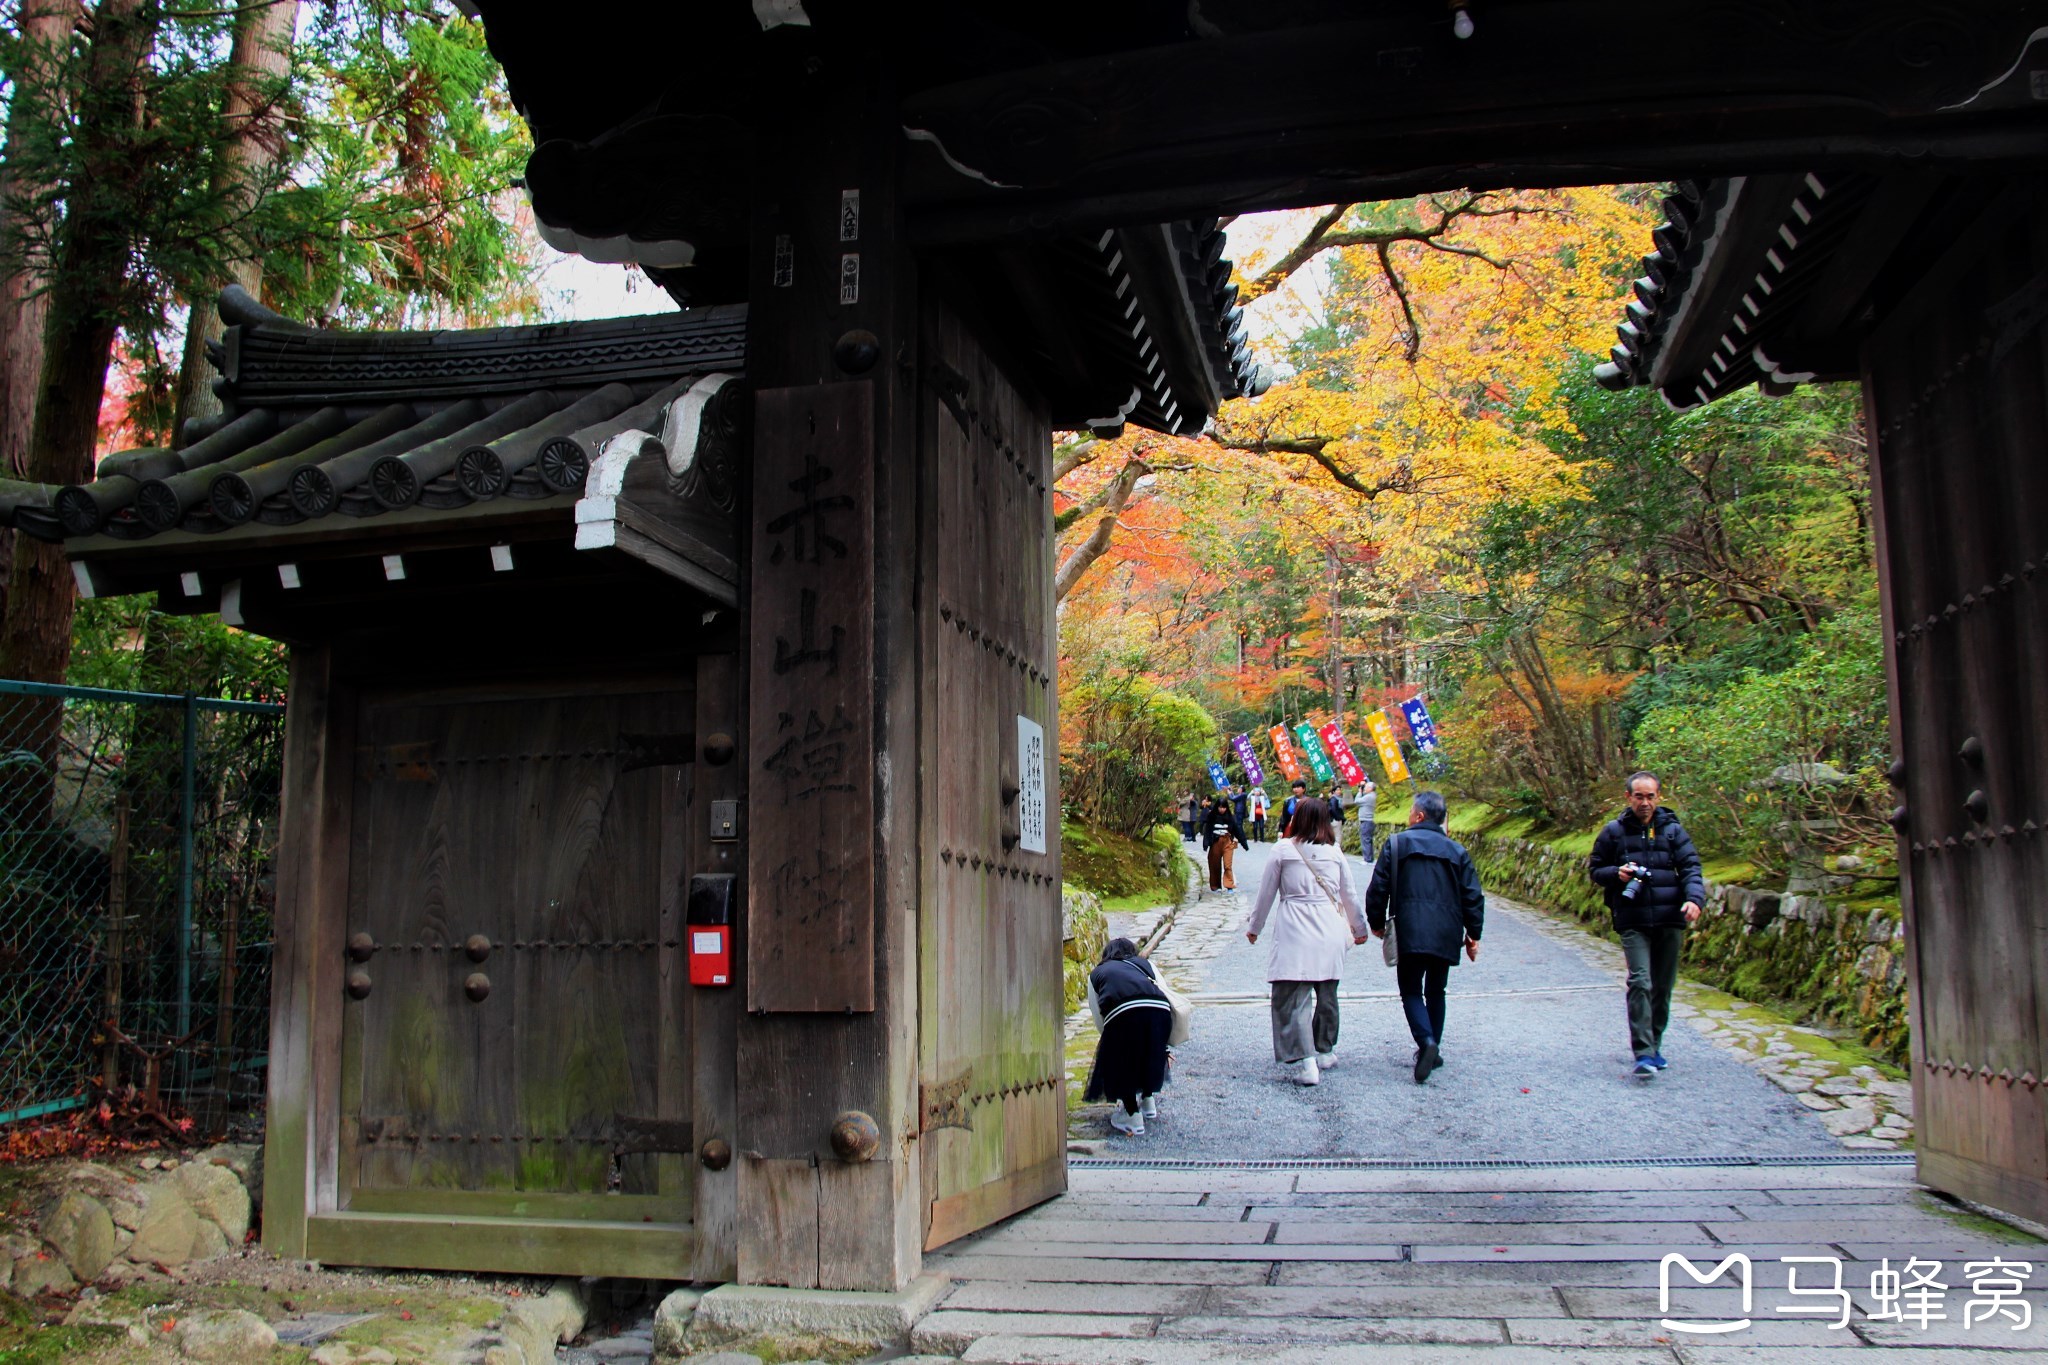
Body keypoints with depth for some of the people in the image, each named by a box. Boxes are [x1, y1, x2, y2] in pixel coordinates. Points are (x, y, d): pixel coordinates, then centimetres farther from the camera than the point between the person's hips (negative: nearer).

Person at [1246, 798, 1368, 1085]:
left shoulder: (1283, 851, 0)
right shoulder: (1334, 853, 9)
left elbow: (1266, 892, 5)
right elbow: (1350, 895, 18)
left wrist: (1254, 927, 19)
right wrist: (1359, 928, 33)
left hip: (1295, 934, -4)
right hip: (1331, 932, 4)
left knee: (1292, 997, -5)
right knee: (1327, 994, 17)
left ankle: (1303, 1062, -16)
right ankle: (1324, 1051, 29)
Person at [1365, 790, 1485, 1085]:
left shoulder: (1396, 844, -1)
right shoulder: (1457, 851, 8)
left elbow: (1378, 888, -3)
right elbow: (1473, 896, 7)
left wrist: (1377, 923, 10)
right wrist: (1473, 933, 16)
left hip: (1410, 934, -3)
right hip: (1446, 935, 3)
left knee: (1410, 990, 2)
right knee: (1435, 991, 17)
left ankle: (1426, 1041, -20)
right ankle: (1434, 1048, 19)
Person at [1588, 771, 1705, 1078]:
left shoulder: (1673, 830, 6)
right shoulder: (1614, 832, 5)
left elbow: (1691, 868, 1)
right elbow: (1595, 870, 12)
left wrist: (1694, 899, -18)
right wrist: (1616, 874, -10)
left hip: (1670, 921, 2)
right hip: (1633, 922, -2)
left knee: (1663, 987, 10)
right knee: (1640, 983, -15)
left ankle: (1654, 1045, 26)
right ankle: (1643, 1053, -17)